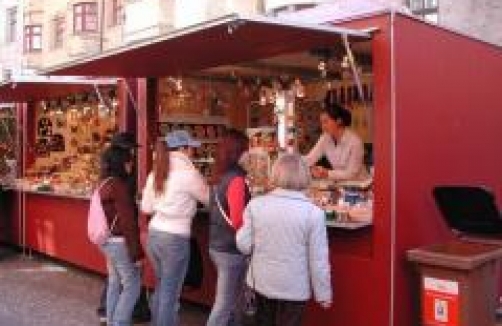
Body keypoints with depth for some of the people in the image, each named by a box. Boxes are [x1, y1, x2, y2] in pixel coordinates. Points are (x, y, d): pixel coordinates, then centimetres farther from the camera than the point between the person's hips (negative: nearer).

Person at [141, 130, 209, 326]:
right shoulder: (188, 172, -12)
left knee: (161, 287, 22)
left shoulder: (155, 173, 7)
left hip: (154, 234, 7)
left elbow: (146, 207, 11)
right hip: (175, 238, -7)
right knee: (170, 293, 5)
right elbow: (209, 198, 1)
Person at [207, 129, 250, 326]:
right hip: (231, 250, -8)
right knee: (224, 306, 2)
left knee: (231, 299, 22)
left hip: (217, 246, 8)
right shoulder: (236, 179, -19)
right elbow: (237, 221, -23)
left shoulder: (221, 176, 5)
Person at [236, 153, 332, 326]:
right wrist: (323, 293, 1)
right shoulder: (313, 212, -16)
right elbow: (318, 260, -12)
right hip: (294, 287, -3)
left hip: (261, 282, 3)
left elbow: (244, 245, -6)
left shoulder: (255, 204, -9)